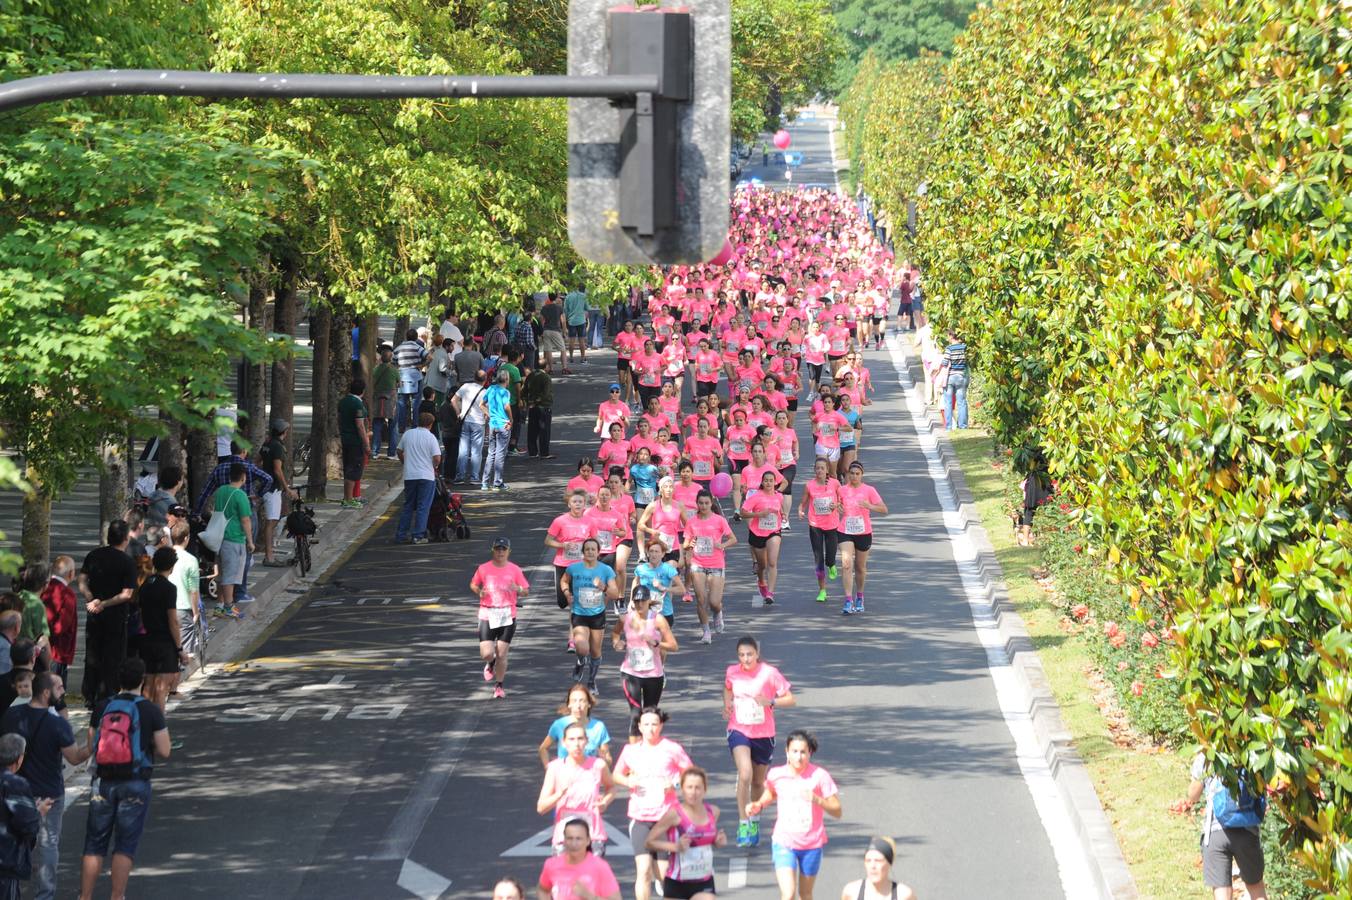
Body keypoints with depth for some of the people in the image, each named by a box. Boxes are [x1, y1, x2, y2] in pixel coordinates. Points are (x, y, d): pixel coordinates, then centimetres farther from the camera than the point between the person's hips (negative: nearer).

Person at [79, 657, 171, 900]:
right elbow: (164, 752, -8)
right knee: (125, 846, 4)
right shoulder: (151, 711, -8)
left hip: (103, 782, 2)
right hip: (135, 784, -2)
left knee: (94, 844, 10)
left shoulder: (102, 708, 0)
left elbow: (91, 746, 5)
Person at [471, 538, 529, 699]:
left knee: (501, 655, -1)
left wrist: (518, 589, -16)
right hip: (487, 615, 0)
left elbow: (526, 591, 6)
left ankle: (499, 686, 18)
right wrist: (479, 592, -5)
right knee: (486, 654, -10)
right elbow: (473, 584, 16)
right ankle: (490, 664, 27)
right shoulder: (483, 569, 2)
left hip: (507, 616, 0)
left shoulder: (515, 570, 1)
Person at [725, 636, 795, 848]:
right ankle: (743, 823, -15)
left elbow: (791, 700, -7)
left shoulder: (769, 673, -10)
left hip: (763, 734, 0)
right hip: (739, 730, 0)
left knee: (758, 782, 13)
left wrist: (770, 702, -23)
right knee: (745, 774, -23)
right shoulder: (732, 672, -1)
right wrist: (727, 705, 3)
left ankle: (755, 821, 37)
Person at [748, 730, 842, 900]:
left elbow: (837, 811, -11)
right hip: (784, 842, 0)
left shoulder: (819, 776, -12)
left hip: (811, 843, 0)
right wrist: (759, 805, -1)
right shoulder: (776, 775, -7)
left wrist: (817, 800, -28)